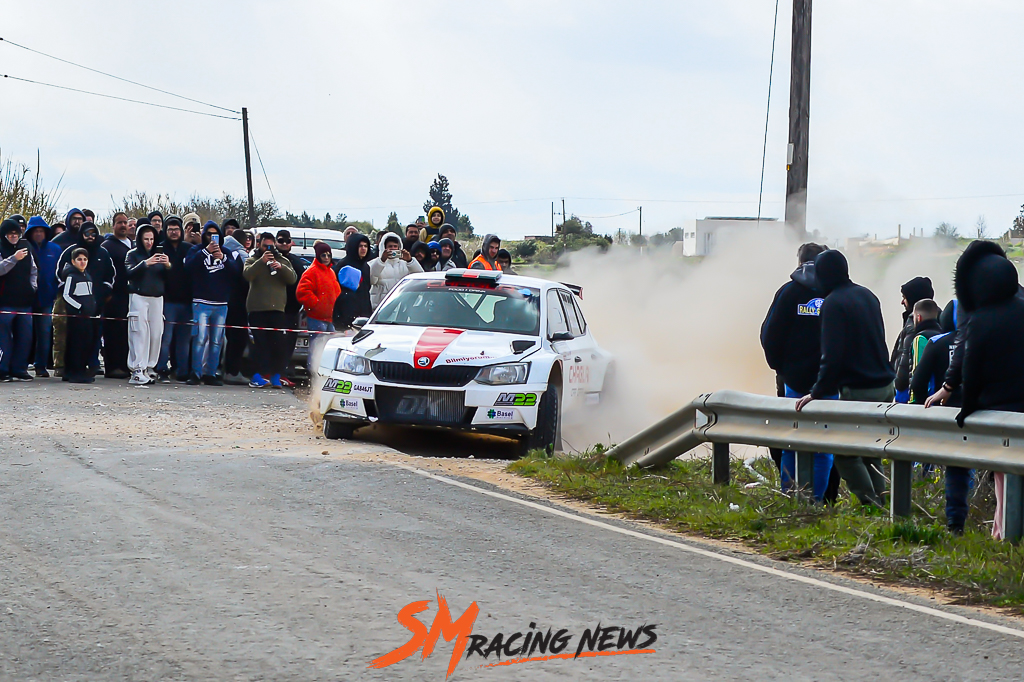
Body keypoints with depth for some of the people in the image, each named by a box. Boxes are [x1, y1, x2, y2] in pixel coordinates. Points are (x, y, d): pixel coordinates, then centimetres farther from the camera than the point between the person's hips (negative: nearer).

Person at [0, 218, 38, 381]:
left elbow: (33, 269, 22)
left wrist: (33, 286, 10)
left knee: (25, 337, 5)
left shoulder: (25, 247, 13)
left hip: (24, 301, 5)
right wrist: (14, 259, -29)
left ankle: (19, 369, 11)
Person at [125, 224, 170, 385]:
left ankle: (150, 367, 3)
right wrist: (145, 263, -22)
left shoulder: (159, 254, 17)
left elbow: (168, 278, 11)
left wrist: (168, 266, -9)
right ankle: (137, 370, -15)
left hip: (157, 298, 4)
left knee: (156, 333, -3)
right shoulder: (133, 254, 6)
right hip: (138, 297, -4)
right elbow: (129, 273, -10)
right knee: (140, 333, -12)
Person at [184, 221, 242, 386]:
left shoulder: (226, 253, 14)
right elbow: (189, 266, -13)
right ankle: (196, 374, -9)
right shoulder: (197, 250, 7)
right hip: (201, 302, -3)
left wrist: (223, 258, -14)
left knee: (217, 341, 3)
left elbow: (237, 271, 0)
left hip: (221, 304, 3)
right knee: (200, 339, -12)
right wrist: (206, 251, -18)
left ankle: (210, 374, 9)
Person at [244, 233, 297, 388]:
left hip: (277, 309, 2)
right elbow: (247, 274, -10)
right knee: (260, 343, -9)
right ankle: (257, 376, -8)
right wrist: (261, 261, -22)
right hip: (257, 309, -2)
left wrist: (281, 268, -15)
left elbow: (292, 279, 2)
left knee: (279, 344, -6)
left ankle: (276, 376, 1)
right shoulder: (253, 261, 11)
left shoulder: (283, 261, 17)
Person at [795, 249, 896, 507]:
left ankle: (870, 503, -7)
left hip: (858, 390, -8)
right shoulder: (866, 296, 13)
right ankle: (879, 502, 13)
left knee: (845, 452, 1)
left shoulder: (833, 303, -12)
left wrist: (817, 392, -10)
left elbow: (832, 356, -17)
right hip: (885, 386, 8)